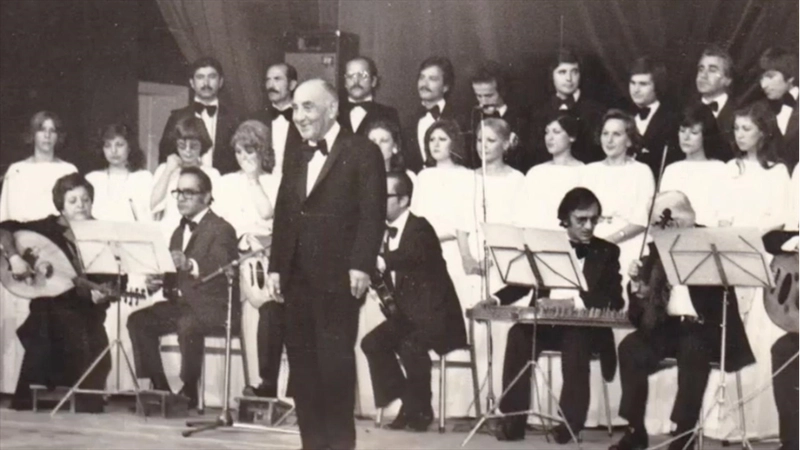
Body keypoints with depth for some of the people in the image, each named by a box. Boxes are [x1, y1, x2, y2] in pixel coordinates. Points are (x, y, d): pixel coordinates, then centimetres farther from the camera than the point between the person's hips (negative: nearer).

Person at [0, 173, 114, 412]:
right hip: (49, 306, -2)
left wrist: (101, 293, -23)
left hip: (86, 310, 2)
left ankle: (87, 404, 1)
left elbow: (110, 279, -1)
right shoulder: (48, 228, 1)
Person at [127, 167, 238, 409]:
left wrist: (190, 265, -43)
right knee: (138, 320, -11)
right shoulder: (180, 231, 20)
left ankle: (189, 392, -19)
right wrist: (161, 279, -3)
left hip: (213, 305, -8)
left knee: (187, 324, -36)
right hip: (182, 302, 8)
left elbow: (220, 270, -25)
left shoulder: (222, 229, -7)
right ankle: (159, 387, -6)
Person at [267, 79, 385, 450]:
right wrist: (275, 267, 10)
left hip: (338, 277, -6)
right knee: (302, 361, 5)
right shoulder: (295, 158, 19)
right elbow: (283, 215, 18)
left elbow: (372, 214, -9)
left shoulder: (362, 152, -2)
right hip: (298, 277, 6)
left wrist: (361, 266, -17)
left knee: (336, 360, -4)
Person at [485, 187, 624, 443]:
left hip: (584, 326, -2)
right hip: (544, 323, 2)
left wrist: (575, 302, -20)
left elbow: (614, 299, -3)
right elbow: (523, 282, 14)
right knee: (519, 334, -30)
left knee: (576, 341, -37)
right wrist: (497, 298, -8)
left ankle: (570, 423, -29)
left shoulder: (607, 252, 7)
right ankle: (513, 421, -26)